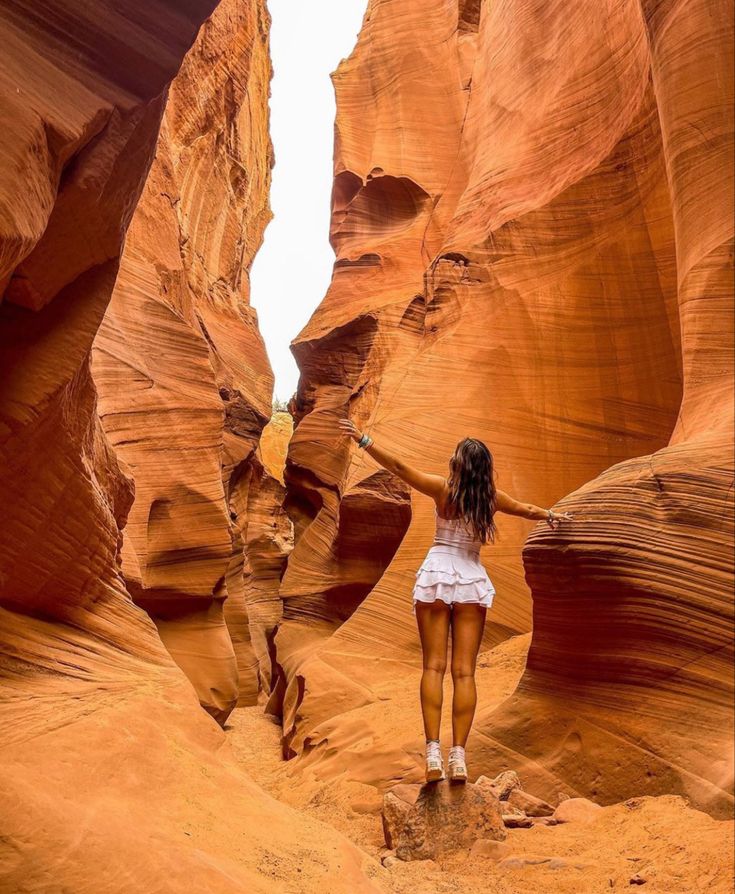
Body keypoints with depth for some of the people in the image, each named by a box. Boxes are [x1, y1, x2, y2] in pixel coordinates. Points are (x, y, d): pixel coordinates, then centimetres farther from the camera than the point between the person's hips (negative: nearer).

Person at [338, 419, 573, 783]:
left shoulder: (443, 488, -4)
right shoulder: (492, 497, 5)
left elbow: (398, 467, -7)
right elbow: (525, 509, 25)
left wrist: (362, 439, -1)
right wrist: (551, 515, 45)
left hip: (436, 576, -2)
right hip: (472, 579, 2)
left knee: (433, 666, 0)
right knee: (465, 671, 2)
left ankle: (433, 752, -7)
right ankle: (458, 755, 0)